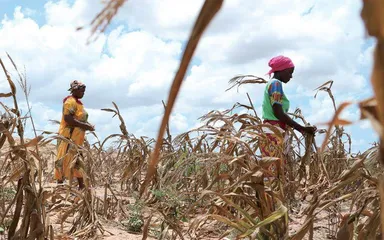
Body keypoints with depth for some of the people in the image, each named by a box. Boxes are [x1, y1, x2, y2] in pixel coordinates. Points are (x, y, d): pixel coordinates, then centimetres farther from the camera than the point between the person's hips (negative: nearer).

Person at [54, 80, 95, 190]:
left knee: (77, 161, 11)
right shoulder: (70, 102, -13)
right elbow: (68, 119, -24)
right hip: (69, 137, -10)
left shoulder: (77, 102, 18)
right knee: (64, 161, -6)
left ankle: (81, 185, 15)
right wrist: (85, 125, -21)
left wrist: (87, 125, 8)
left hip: (77, 138, 10)